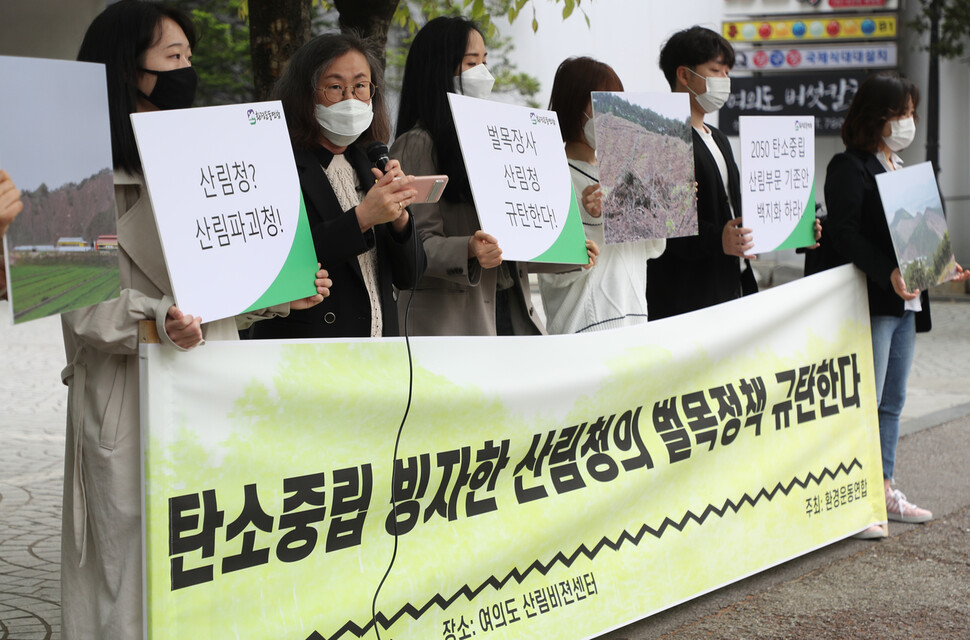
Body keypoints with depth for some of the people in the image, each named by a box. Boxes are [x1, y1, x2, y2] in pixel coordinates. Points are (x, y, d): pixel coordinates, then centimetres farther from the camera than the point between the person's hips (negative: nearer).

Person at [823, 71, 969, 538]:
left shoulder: (900, 167, 19)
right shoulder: (849, 167, -9)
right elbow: (845, 235, -18)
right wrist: (889, 274, -29)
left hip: (906, 301, 9)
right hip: (872, 302, -9)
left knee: (892, 402, 13)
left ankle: (883, 490, 21)